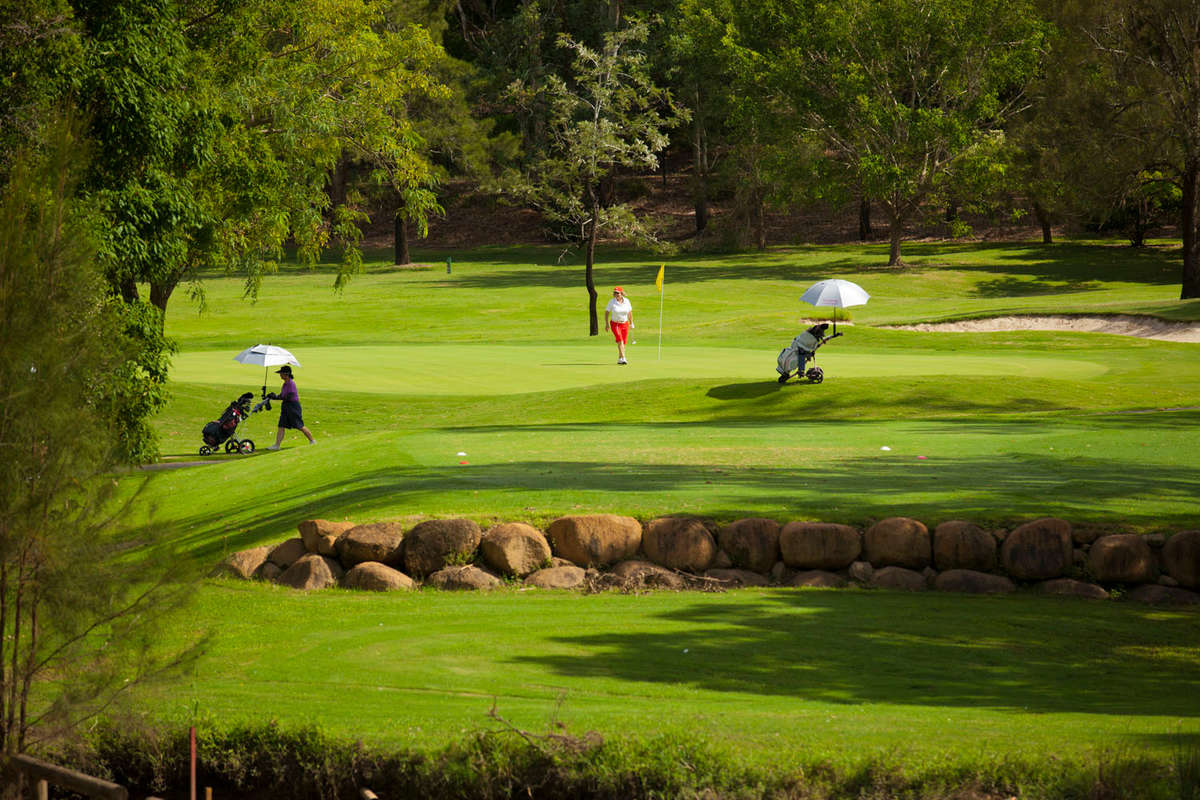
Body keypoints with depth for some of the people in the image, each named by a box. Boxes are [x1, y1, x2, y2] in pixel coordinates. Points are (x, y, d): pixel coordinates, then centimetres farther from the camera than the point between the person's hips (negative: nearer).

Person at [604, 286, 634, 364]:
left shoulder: (626, 301, -3)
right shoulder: (612, 302, -10)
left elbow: (630, 312, 9)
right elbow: (606, 312, -5)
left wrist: (631, 323, 12)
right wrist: (607, 324, -12)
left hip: (625, 324, 3)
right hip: (615, 324, -3)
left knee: (624, 342, 6)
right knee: (620, 340, -20)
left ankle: (620, 359, 21)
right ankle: (623, 358, -25)